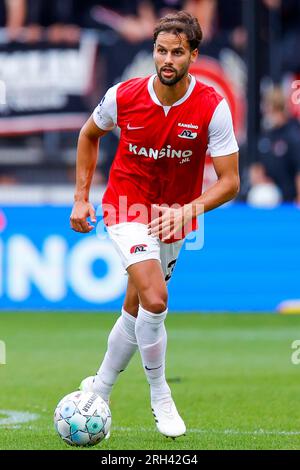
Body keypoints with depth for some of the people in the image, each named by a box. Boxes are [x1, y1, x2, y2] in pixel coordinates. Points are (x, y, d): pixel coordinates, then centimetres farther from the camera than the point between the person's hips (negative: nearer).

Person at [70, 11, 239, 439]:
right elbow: (89, 135, 7)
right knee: (155, 299, -22)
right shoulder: (123, 97, -15)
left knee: (137, 310, 12)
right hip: (128, 207, -2)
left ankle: (99, 389, 34)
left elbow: (229, 182, -16)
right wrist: (81, 197, 5)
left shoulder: (213, 107, -18)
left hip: (176, 217, 2)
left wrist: (188, 210, -31)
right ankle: (160, 397, -4)